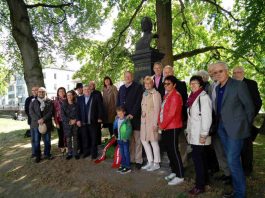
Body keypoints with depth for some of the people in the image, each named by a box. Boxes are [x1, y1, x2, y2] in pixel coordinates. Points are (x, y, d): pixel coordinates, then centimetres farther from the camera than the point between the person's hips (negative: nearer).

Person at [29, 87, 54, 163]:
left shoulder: (49, 102, 5)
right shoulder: (33, 102, 8)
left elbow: (50, 112, -3)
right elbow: (31, 112, -2)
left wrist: (43, 119, -16)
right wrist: (38, 120, -15)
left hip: (47, 124, 0)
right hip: (36, 124, 0)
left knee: (47, 140, 8)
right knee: (36, 141, 4)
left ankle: (47, 154, 23)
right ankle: (38, 156, 16)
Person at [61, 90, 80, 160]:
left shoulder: (76, 104, 5)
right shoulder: (64, 105, 5)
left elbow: (78, 114, 3)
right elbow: (62, 115, -2)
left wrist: (75, 120, -14)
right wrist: (69, 120, -13)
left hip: (75, 124, 0)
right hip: (66, 124, 0)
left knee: (75, 138, 2)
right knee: (68, 139, 2)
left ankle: (75, 153, 12)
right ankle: (69, 153, 13)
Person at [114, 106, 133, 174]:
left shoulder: (126, 120, -15)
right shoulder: (117, 120, 5)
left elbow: (129, 130, -18)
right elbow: (115, 128, 16)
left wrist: (126, 137, -21)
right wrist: (116, 135, 10)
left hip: (125, 140, -6)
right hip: (119, 139, 7)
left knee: (126, 153, 0)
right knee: (122, 153, 15)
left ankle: (128, 167, 9)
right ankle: (123, 165, 27)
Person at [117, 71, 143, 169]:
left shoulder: (138, 87, -1)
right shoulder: (121, 88, 15)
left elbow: (138, 102, -9)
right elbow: (118, 102, 17)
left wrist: (132, 114, -16)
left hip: (135, 117, -4)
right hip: (124, 117, 4)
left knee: (137, 140, 2)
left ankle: (138, 160, 10)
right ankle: (129, 159, 17)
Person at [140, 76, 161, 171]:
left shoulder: (155, 94, -10)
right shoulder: (144, 94, 14)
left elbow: (157, 109, -14)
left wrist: (155, 123, -17)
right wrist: (142, 118, 10)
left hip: (152, 121, -8)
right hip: (144, 120, 8)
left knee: (153, 141, 1)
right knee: (144, 140, 11)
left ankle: (156, 163, 17)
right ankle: (150, 162, 25)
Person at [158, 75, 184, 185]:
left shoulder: (175, 96, -15)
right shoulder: (166, 95, 14)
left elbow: (171, 113, -20)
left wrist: (162, 125, -12)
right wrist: (160, 123, 7)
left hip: (172, 128, -9)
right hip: (165, 128, 9)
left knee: (174, 151, -3)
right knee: (169, 151, 15)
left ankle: (180, 176, 9)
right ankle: (174, 172, 29)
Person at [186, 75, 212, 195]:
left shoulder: (204, 97, -13)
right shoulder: (193, 97, 14)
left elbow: (206, 117, -19)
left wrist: (204, 134, -20)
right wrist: (188, 130, 17)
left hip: (200, 135, -8)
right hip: (193, 134, 8)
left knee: (197, 158, -5)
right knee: (201, 157, 16)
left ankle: (200, 185, 5)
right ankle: (204, 179, 29)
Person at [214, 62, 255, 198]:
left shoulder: (239, 85, -9)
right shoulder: (217, 88, 11)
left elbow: (249, 107, -7)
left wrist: (244, 125, -2)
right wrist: (219, 124, 7)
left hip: (235, 128, -7)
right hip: (222, 128, 7)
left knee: (233, 161, -6)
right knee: (232, 160, 14)